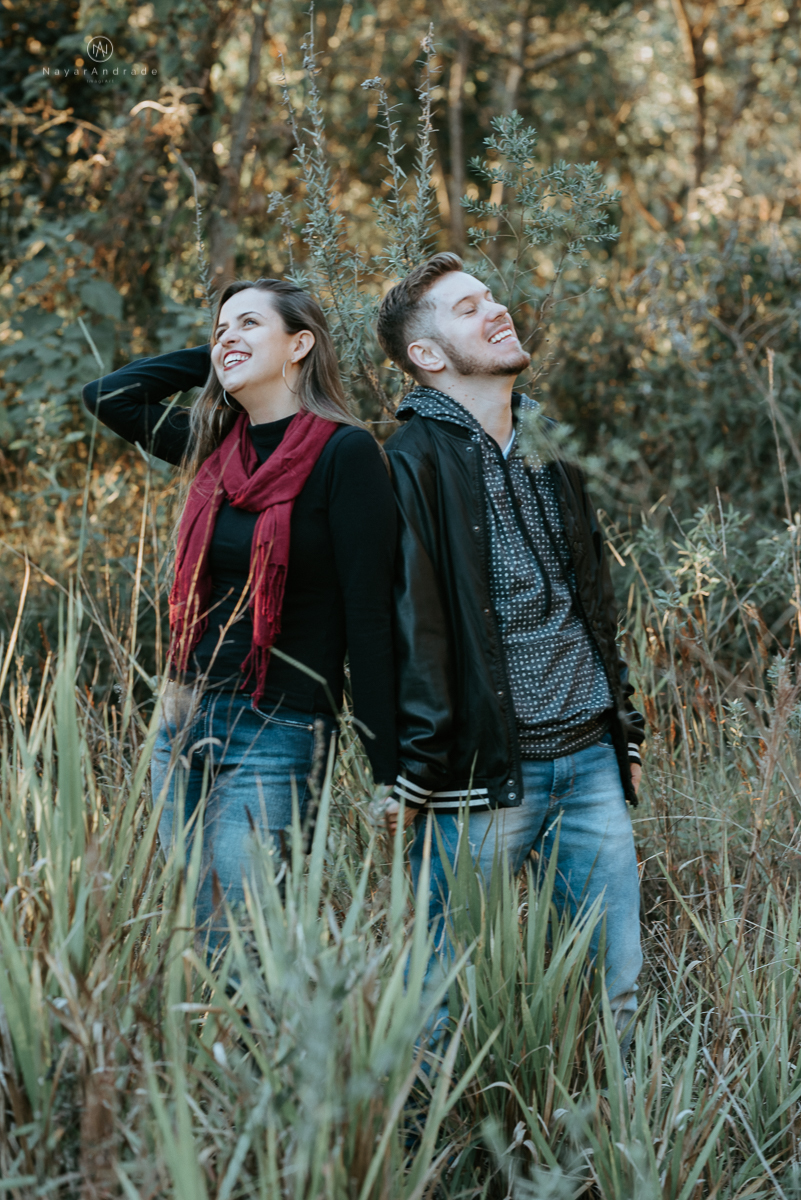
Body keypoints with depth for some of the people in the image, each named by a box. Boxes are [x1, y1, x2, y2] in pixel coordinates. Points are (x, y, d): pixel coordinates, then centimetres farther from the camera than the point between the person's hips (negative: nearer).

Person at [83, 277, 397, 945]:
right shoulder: (215, 448, 10)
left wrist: (388, 773, -14)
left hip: (279, 734, -7)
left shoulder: (344, 453, -9)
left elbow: (369, 618, -12)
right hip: (186, 722, 7)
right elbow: (106, 396, 19)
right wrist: (212, 359, 12)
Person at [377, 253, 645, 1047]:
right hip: (486, 771, -6)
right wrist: (414, 773, -16)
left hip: (590, 759, 6)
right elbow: (411, 624, -12)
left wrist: (625, 729, 19)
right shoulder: (416, 461, -6)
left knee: (613, 987, 9)